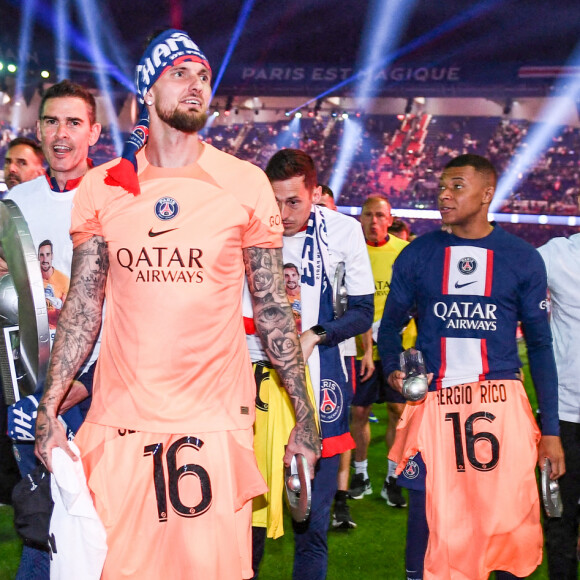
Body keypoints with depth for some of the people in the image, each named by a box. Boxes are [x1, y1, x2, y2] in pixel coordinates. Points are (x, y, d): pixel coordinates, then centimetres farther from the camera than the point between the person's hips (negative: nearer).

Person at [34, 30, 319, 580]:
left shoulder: (245, 184, 1)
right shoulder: (102, 187, 5)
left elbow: (272, 308, 5)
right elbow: (82, 307, 8)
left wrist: (304, 416, 2)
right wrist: (49, 409, 1)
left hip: (215, 421, -1)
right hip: (118, 420, 1)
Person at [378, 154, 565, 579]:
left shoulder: (522, 258, 6)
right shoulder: (417, 255, 7)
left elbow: (540, 344, 9)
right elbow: (391, 324, 15)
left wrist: (551, 430, 5)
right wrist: (393, 369, -7)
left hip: (501, 402, 0)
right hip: (433, 403, 1)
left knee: (511, 525, -2)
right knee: (428, 520, -1)